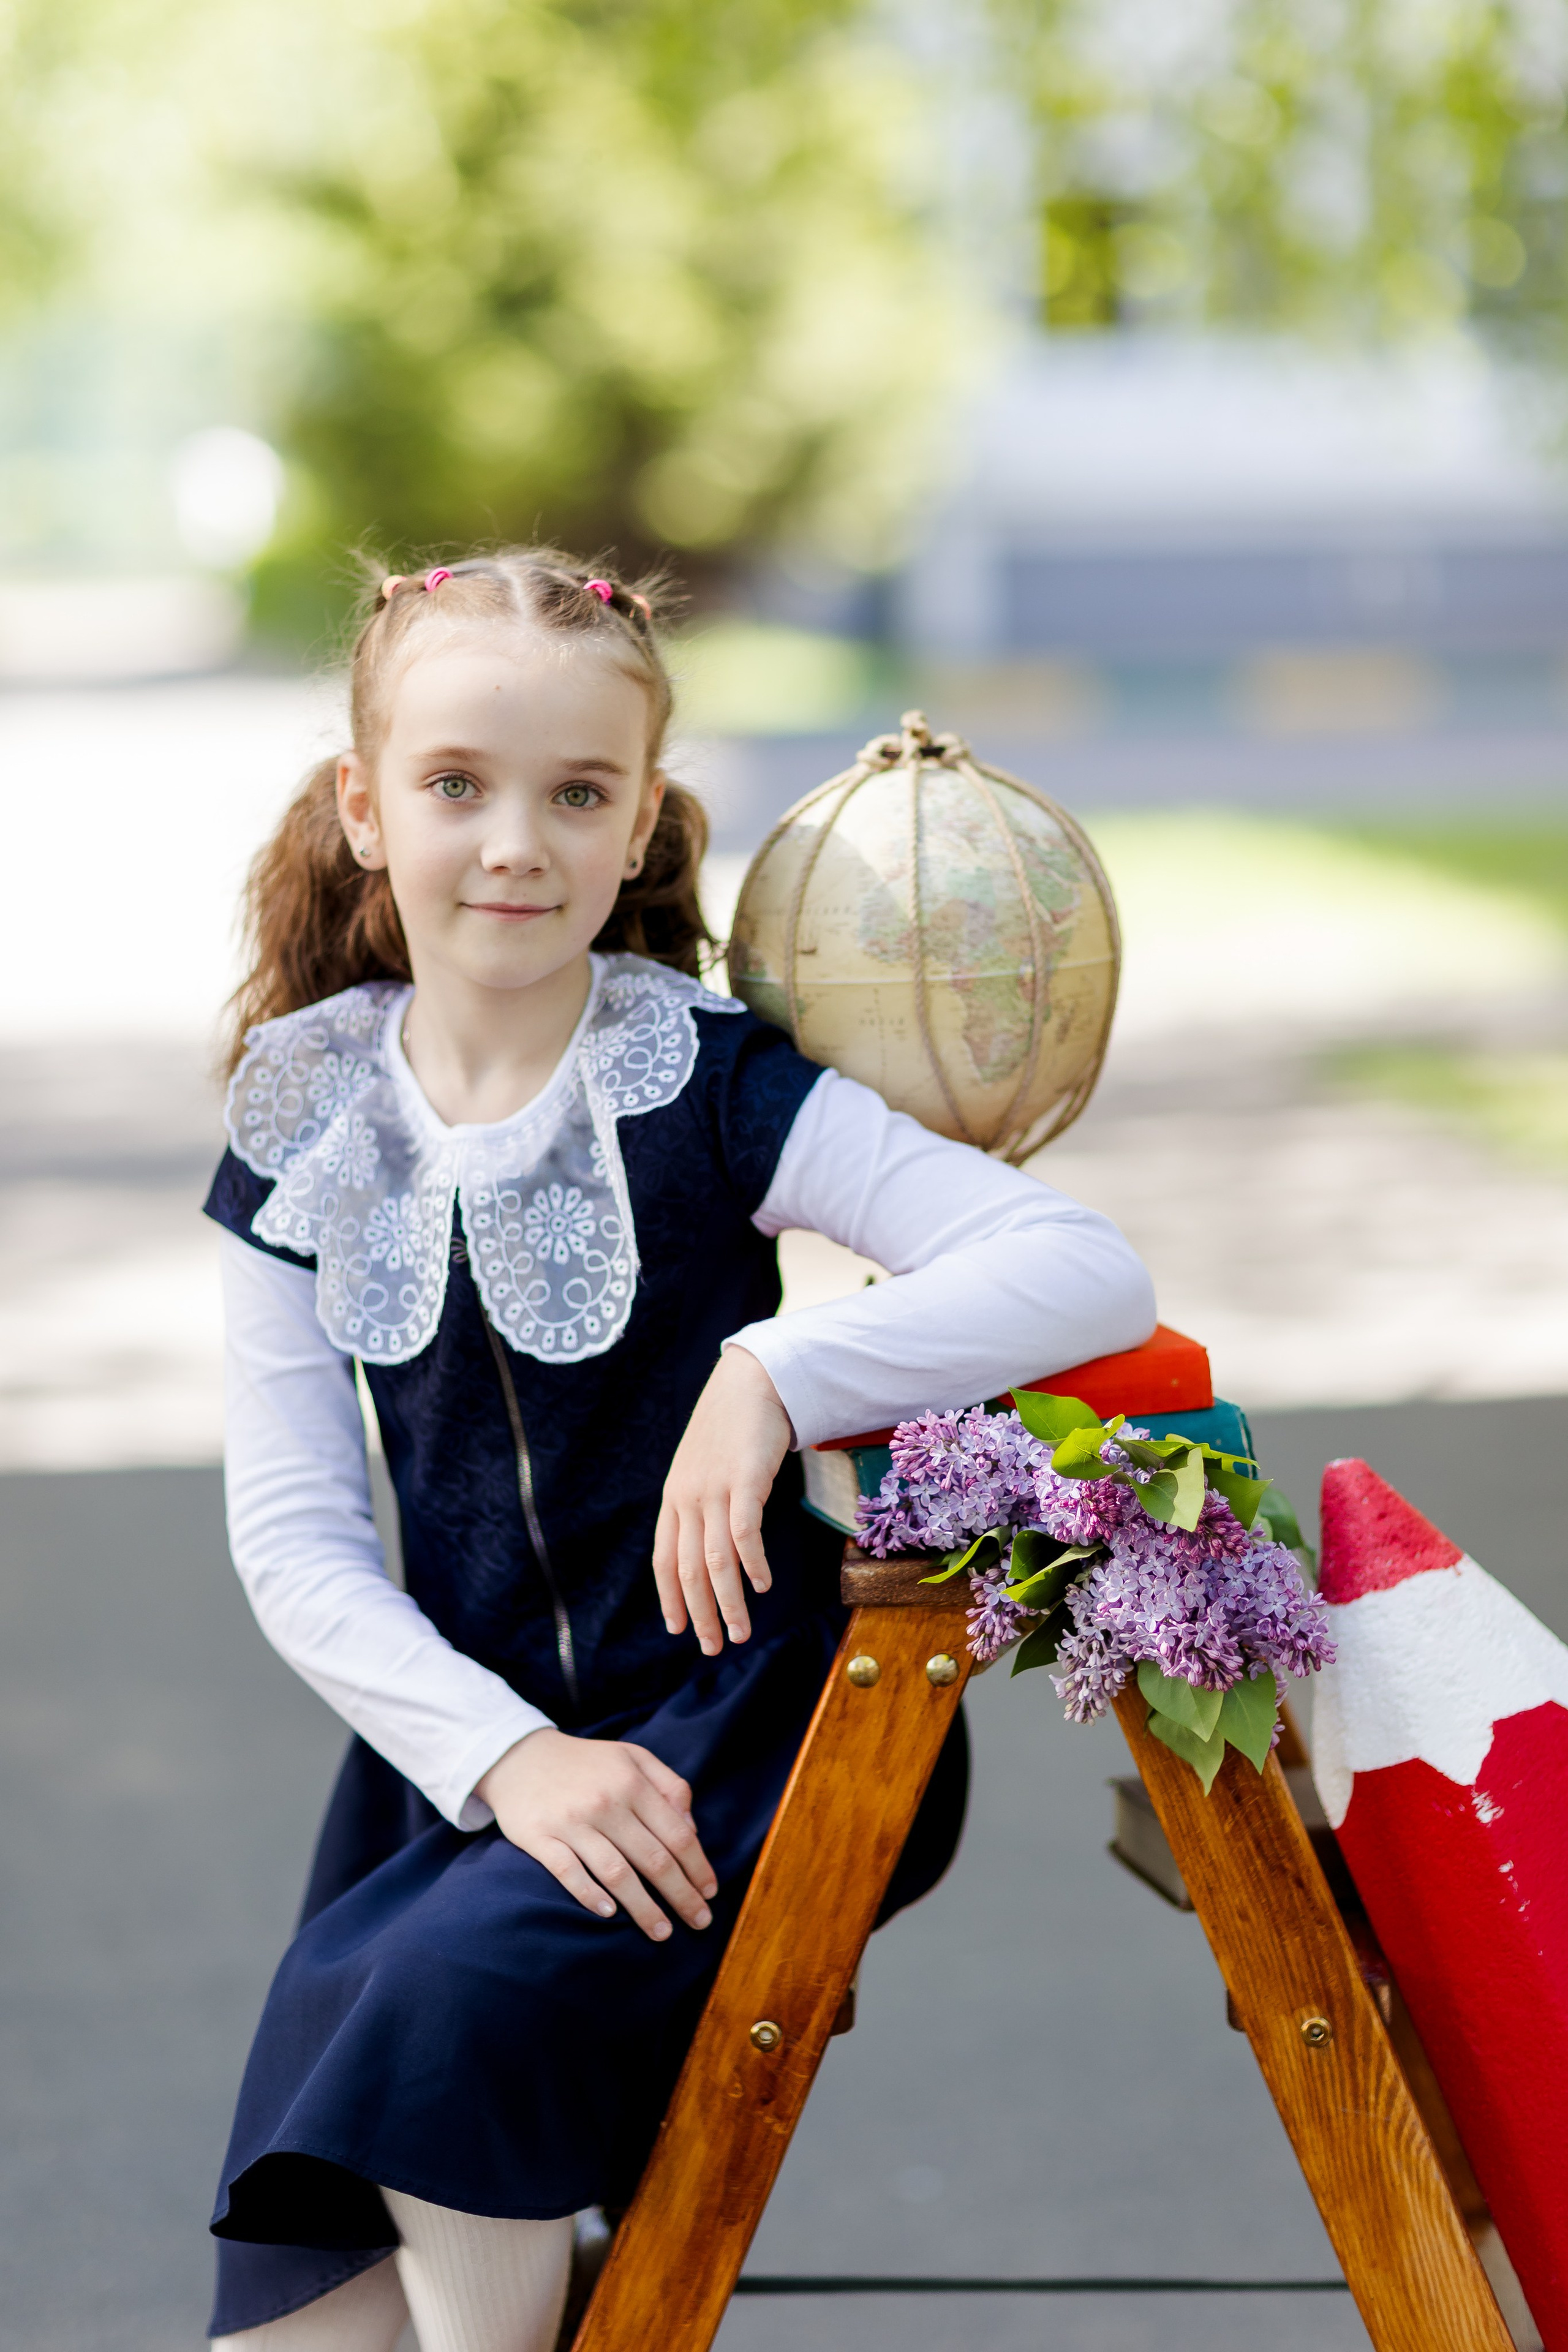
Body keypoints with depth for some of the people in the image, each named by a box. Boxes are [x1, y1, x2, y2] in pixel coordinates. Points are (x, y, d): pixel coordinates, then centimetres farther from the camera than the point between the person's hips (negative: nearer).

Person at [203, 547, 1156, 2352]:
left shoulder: (706, 1087, -10)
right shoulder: (304, 1126, 1)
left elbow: (1089, 1270, -19)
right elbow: (294, 1533, -2)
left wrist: (777, 1374, -31)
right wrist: (503, 1753, -17)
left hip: (729, 1712, -4)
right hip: (461, 1726, 4)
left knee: (470, 1987, -30)